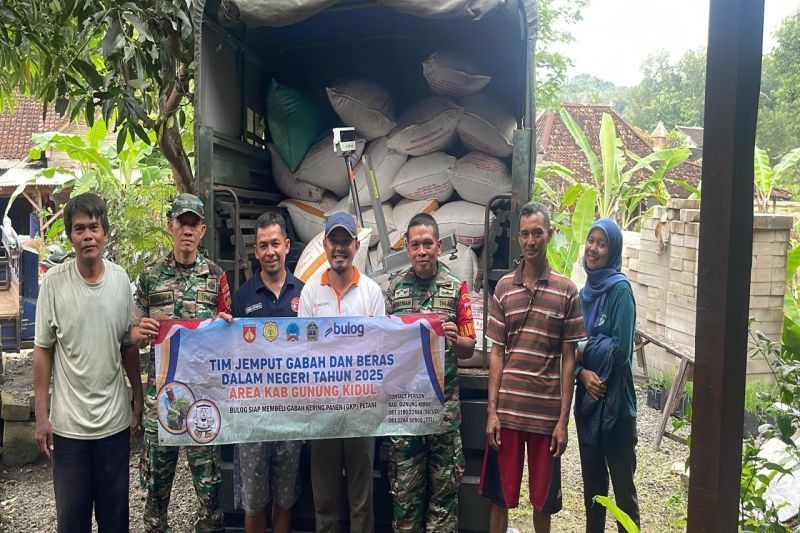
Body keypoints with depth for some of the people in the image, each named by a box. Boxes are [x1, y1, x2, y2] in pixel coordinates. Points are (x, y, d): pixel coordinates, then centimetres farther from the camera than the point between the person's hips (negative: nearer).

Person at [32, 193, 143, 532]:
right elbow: (43, 350, -3)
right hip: (68, 423, -2)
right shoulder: (54, 282, -9)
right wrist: (41, 416, -4)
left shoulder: (121, 280, -2)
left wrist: (139, 400, 7)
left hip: (116, 420, 2)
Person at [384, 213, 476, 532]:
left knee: (444, 483, 9)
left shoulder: (456, 288, 2)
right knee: (405, 485, 10)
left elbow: (468, 350, 4)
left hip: (444, 401, -1)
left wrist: (454, 339, -17)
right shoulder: (393, 289, 5)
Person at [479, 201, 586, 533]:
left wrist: (564, 419, -4)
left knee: (543, 498, 13)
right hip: (507, 410, 1)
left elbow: (568, 359, 0)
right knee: (499, 496, 10)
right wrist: (491, 411, -2)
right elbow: (496, 353, 3)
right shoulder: (504, 287, 3)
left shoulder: (566, 291, -1)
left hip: (546, 413, -1)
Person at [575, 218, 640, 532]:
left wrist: (586, 345, -5)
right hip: (587, 398, 6)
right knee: (592, 480, 18)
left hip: (615, 400, -6)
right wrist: (582, 373, -9)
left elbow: (621, 349, -18)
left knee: (623, 485, 6)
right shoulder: (584, 292, 8)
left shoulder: (620, 289, -12)